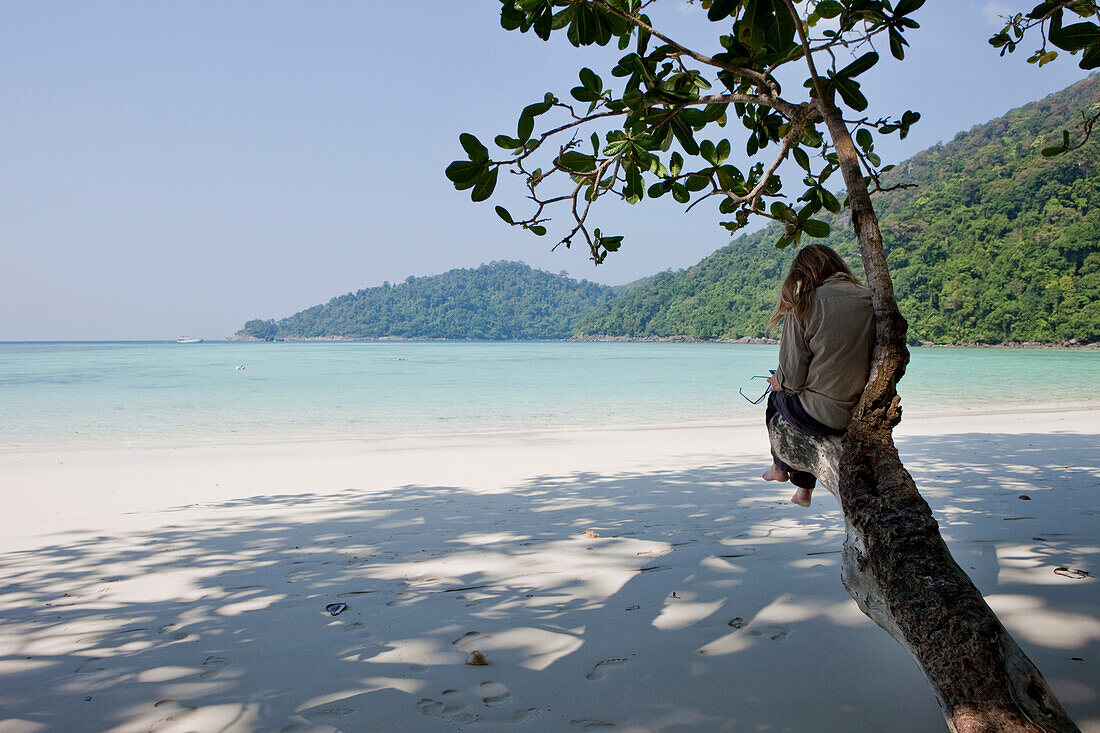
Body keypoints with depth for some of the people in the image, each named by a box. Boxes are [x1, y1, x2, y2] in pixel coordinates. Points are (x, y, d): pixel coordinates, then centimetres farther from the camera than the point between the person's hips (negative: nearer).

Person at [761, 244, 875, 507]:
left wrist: (779, 381, 11)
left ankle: (780, 467, 49)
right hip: (867, 417, 5)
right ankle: (804, 488, 42)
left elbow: (793, 378, -14)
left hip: (822, 418, -5)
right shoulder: (870, 300, 1)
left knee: (777, 396, 27)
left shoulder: (805, 305, -12)